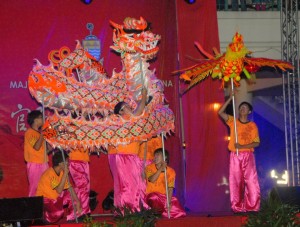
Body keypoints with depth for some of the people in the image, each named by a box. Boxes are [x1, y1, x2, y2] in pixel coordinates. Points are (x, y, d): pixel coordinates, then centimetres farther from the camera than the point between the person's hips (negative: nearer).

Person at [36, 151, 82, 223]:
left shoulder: (62, 172, -1)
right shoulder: (50, 173, -26)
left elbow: (69, 188, 2)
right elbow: (59, 191, -34)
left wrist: (77, 202, -8)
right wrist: (65, 174, -34)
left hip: (55, 198, 9)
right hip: (44, 200, -9)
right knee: (58, 213, -34)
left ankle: (71, 218, 11)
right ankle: (42, 217, -5)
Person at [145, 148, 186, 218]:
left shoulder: (171, 171, 1)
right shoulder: (149, 168, -1)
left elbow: (170, 189, -7)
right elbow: (152, 180, -21)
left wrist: (169, 202, -21)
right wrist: (161, 168, -23)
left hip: (165, 197, 3)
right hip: (152, 197, -3)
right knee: (155, 197, -35)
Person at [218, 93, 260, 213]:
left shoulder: (252, 125, 5)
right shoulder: (233, 121, 8)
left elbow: (257, 143, 0)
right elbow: (220, 112, -4)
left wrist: (242, 146, -14)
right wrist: (230, 98, -8)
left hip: (248, 155, -1)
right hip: (235, 156, 1)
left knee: (251, 181, -7)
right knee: (236, 182, 0)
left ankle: (252, 206, -3)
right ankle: (237, 207, 3)